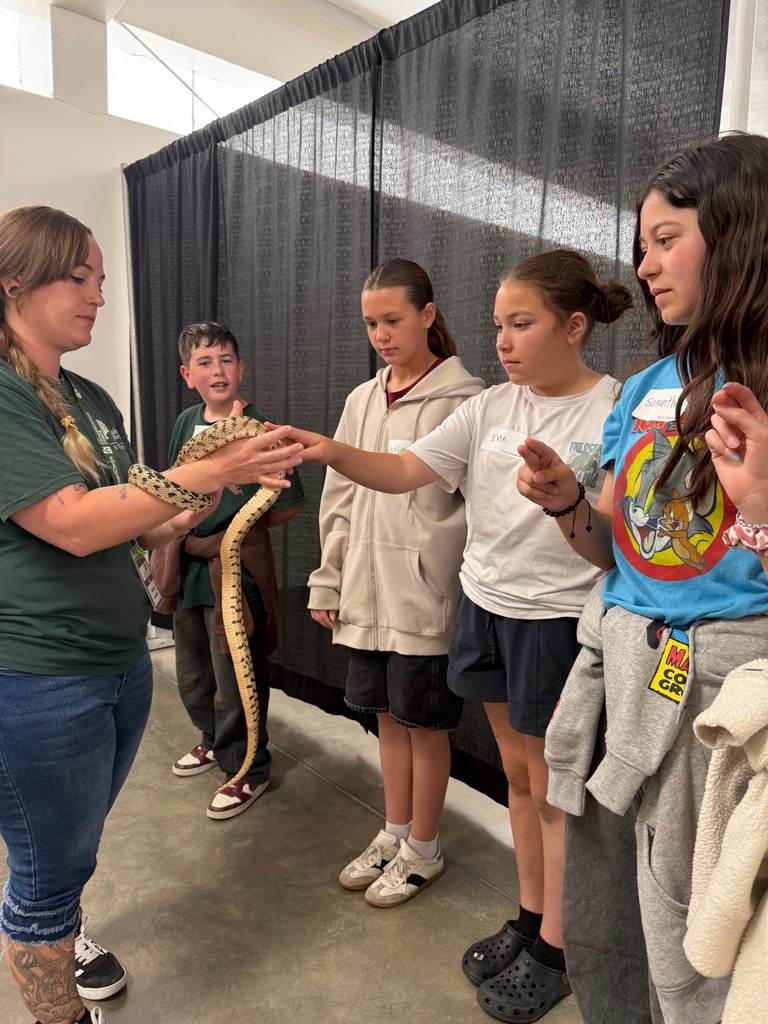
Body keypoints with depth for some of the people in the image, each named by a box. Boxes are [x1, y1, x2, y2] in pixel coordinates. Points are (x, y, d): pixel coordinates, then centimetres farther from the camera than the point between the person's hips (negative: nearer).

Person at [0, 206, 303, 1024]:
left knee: (76, 844, 27)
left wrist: (198, 506, -5)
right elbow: (73, 524, -25)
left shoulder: (92, 400, 8)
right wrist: (209, 470, -27)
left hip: (120, 662, 8)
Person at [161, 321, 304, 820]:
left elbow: (289, 506, -12)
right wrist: (174, 544, 5)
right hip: (189, 569, 7)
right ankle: (215, 740, 46)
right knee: (192, 676, 22)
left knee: (236, 681, 6)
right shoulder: (187, 423, 4)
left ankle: (248, 770, 26)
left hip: (237, 571, -6)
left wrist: (231, 535, -7)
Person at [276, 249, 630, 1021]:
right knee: (517, 772, 19)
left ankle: (555, 948, 32)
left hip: (559, 620, -5)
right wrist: (332, 452, -20)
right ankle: (529, 918, 40)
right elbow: (404, 472, -6)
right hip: (484, 606, 6)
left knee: (553, 787, 10)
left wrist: (567, 501, -22)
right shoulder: (489, 408, 3)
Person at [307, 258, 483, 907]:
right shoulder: (362, 401, 10)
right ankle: (395, 835, 38)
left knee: (424, 722, 9)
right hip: (368, 591, 6)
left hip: (427, 595, -6)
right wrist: (328, 581, 11)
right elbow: (339, 498, 11)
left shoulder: (461, 400, -10)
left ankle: (422, 851, 30)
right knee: (388, 715, 18)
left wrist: (453, 580, -16)